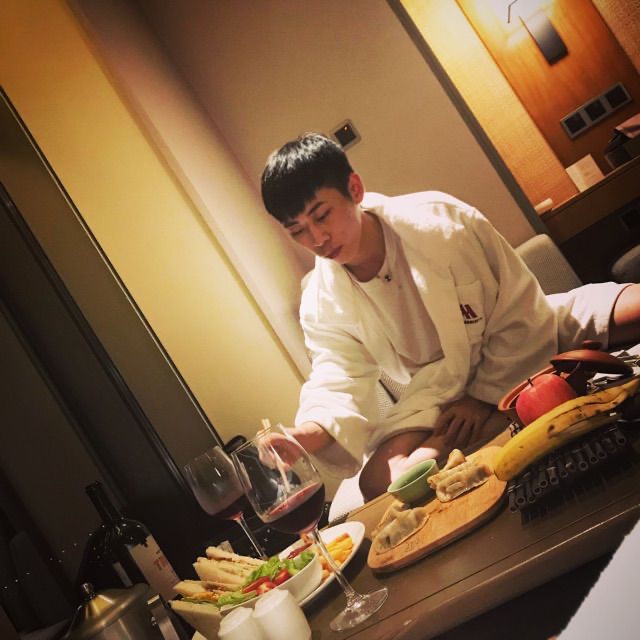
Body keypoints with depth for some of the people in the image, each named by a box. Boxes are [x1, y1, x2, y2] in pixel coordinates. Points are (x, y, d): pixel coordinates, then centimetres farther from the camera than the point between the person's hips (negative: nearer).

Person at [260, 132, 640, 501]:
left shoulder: (439, 219, -20)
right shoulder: (322, 304, -11)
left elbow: (519, 311, -15)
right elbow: (340, 387, -14)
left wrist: (487, 395, -17)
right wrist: (311, 432, -36)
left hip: (521, 350, -1)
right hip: (442, 386, 2)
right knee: (380, 482, -27)